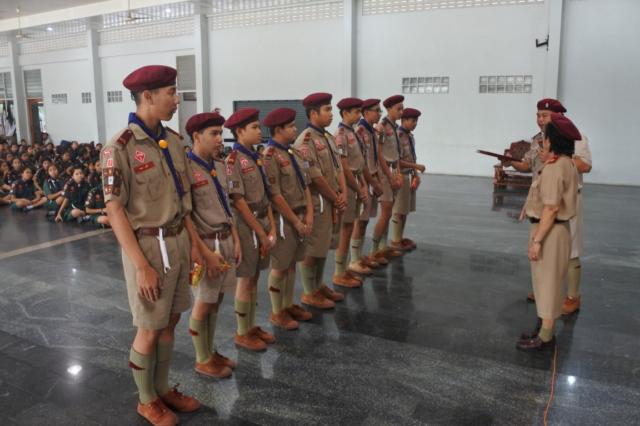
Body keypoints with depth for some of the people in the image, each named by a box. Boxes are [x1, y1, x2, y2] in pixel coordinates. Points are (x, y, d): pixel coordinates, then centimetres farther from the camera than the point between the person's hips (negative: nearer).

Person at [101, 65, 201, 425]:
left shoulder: (173, 140, 6)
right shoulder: (120, 148, -16)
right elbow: (115, 211, -16)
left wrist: (193, 243, 10)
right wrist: (142, 265, -18)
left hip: (178, 240, 7)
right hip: (147, 245, -7)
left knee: (170, 321, 17)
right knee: (150, 328, 7)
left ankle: (164, 388, 36)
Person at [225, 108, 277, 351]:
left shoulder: (255, 158, 10)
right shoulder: (233, 160, -15)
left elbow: (265, 195, 11)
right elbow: (238, 201, -18)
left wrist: (271, 228, 4)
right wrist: (260, 233, -16)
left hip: (261, 223, 8)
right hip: (246, 225, -8)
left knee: (254, 278, 15)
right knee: (245, 280, 2)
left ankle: (252, 326, 27)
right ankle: (242, 334, 15)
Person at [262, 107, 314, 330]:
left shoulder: (294, 153, 10)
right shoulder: (270, 156, -17)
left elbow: (305, 185, 12)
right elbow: (275, 195, -19)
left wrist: (308, 214, 2)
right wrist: (296, 222, -15)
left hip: (300, 216, 8)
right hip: (283, 219, -8)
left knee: (292, 264, 17)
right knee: (280, 267, 4)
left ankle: (289, 305, 31)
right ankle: (277, 312, 18)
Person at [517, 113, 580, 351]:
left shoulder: (553, 168, -21)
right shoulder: (566, 163, 10)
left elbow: (551, 208, -24)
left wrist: (537, 240, -20)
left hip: (549, 232, -10)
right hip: (555, 230, 10)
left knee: (547, 282, 1)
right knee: (548, 282, 17)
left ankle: (545, 337, 13)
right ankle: (545, 331, 30)